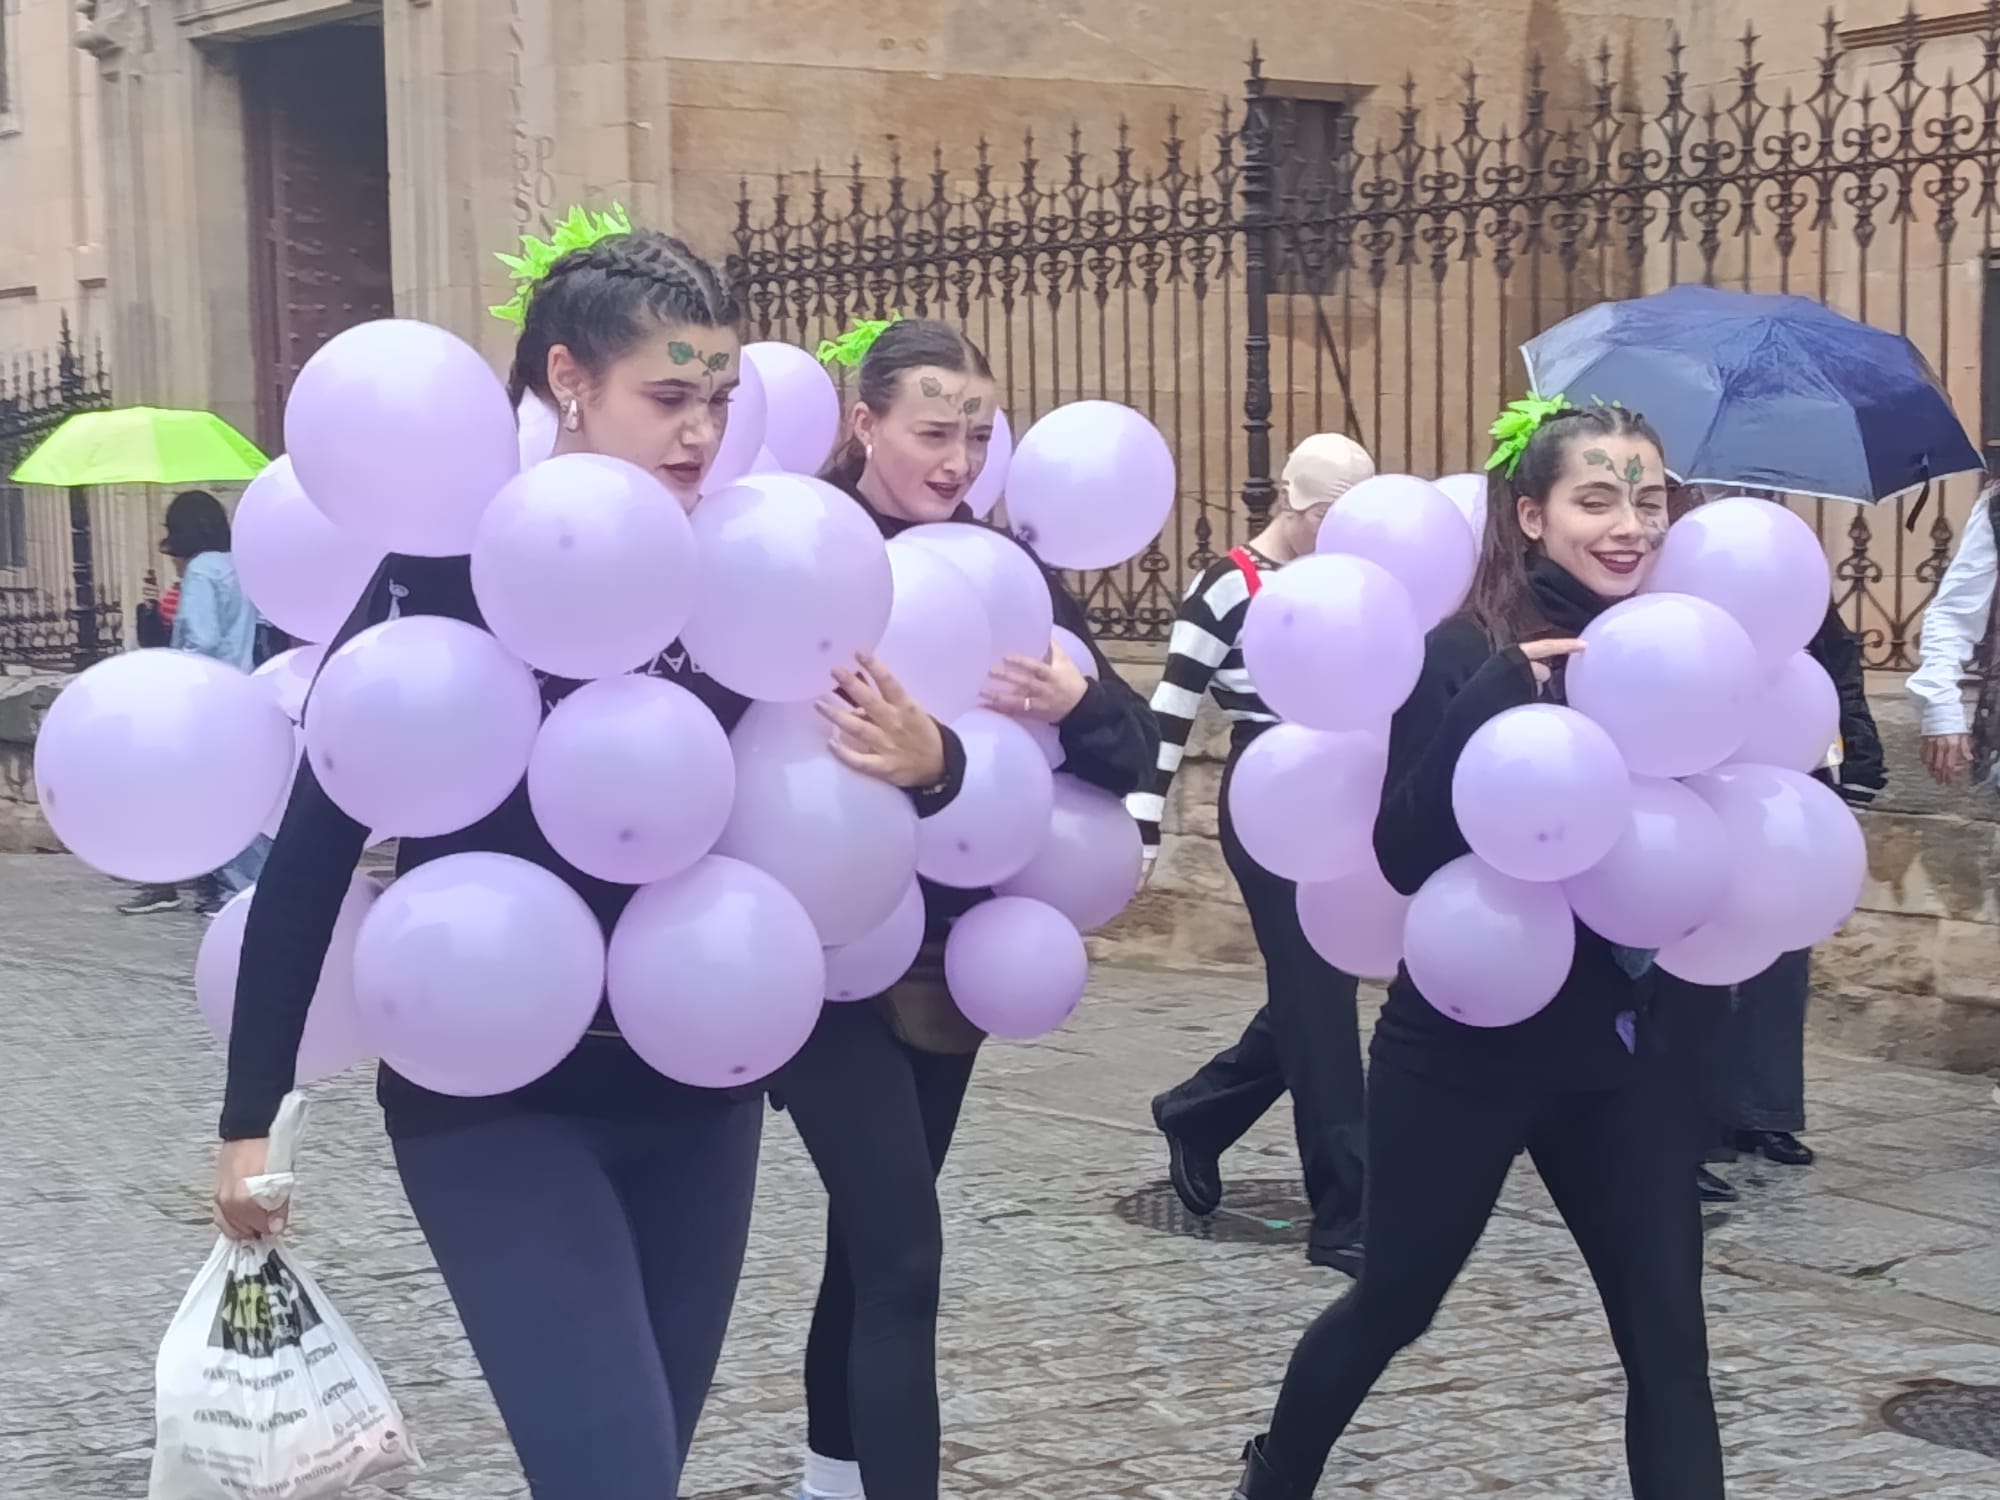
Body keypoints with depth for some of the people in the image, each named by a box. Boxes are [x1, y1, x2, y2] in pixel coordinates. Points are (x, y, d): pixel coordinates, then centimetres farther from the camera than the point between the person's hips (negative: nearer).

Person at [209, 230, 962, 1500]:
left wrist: (926, 766, -17)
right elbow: (316, 844, -8)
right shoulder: (448, 566, -11)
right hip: (496, 1097, -4)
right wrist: (252, 1114, -7)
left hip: (699, 1089, 5)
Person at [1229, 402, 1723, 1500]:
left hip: (1631, 1047, 4)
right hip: (1466, 1048, -4)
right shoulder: (1468, 655, -13)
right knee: (1394, 1303, 14)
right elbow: (1405, 854, -22)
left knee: (1667, 1335, 2)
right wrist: (1500, 695, -30)